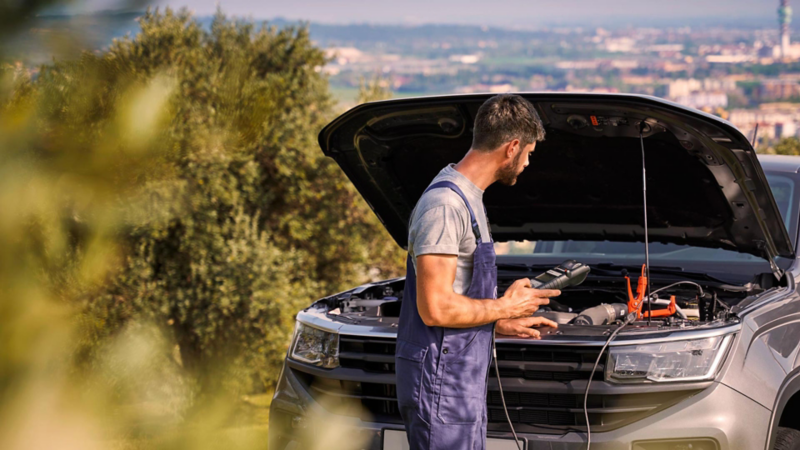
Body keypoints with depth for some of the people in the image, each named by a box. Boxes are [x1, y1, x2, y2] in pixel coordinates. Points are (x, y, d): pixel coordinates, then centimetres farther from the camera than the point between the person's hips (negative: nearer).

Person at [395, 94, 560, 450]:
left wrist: (503, 325, 24)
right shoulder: (445, 205, -18)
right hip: (441, 384, -10)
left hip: (466, 379, 10)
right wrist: (505, 307, -11)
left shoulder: (468, 200, 16)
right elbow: (435, 309, -23)